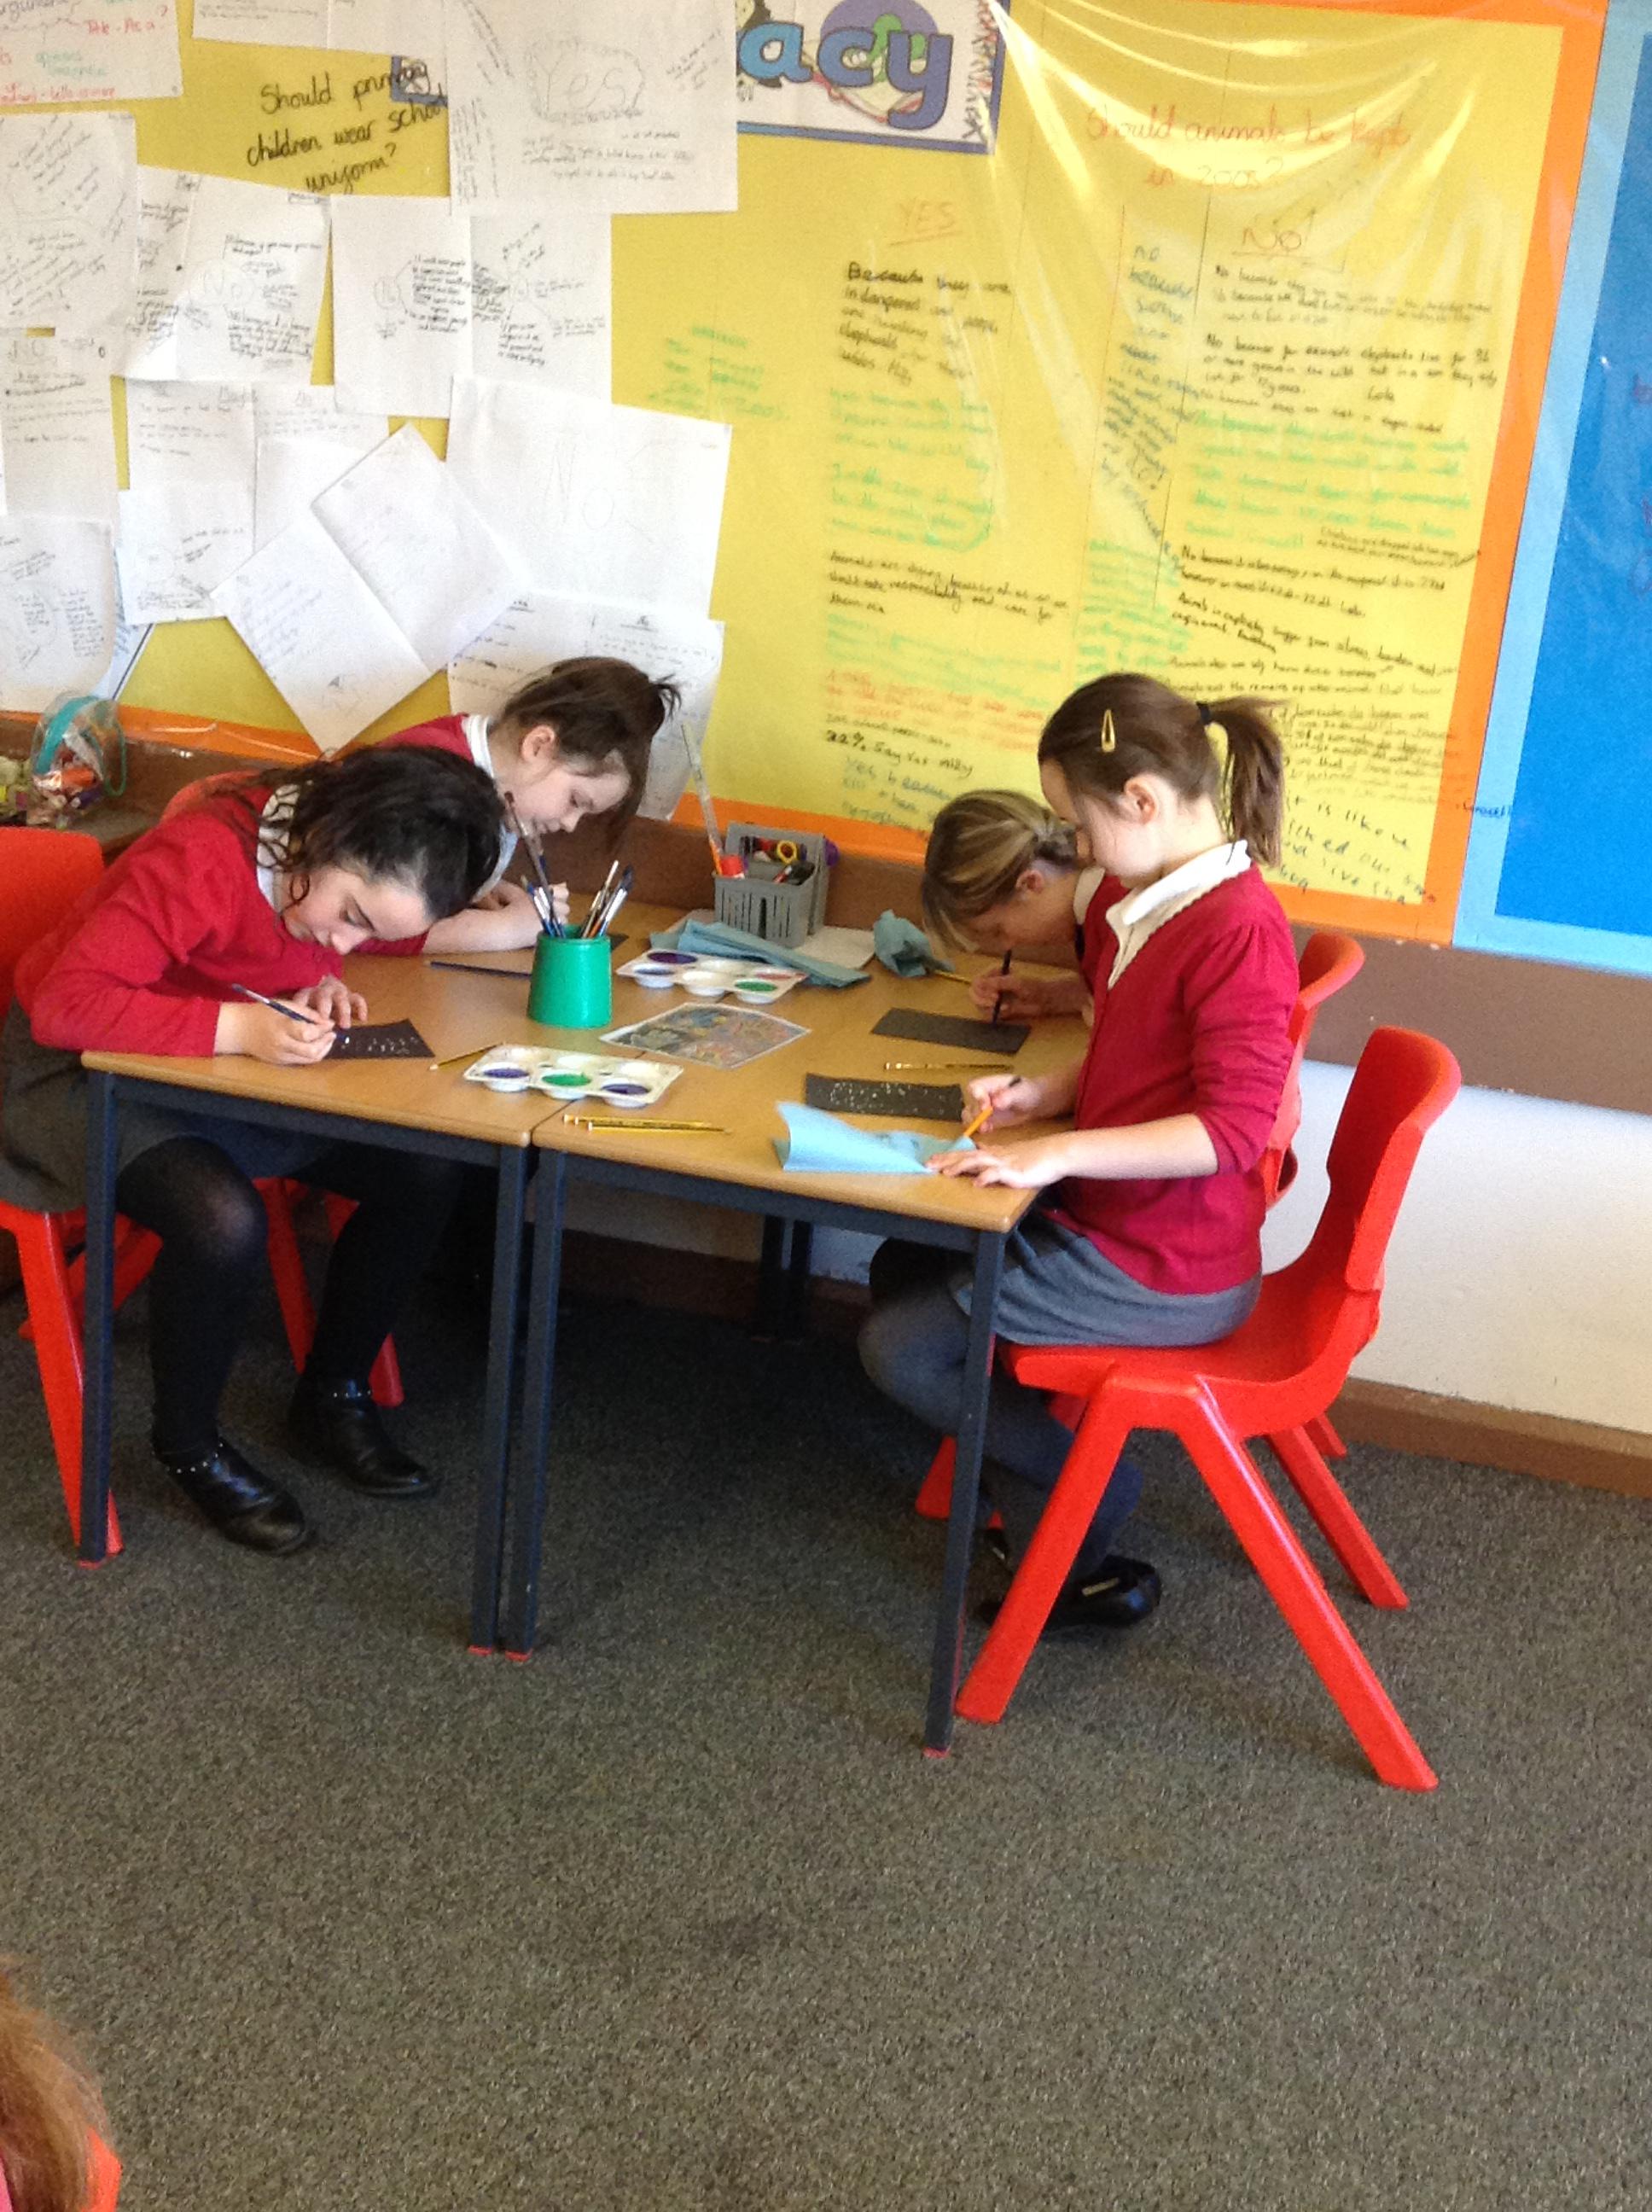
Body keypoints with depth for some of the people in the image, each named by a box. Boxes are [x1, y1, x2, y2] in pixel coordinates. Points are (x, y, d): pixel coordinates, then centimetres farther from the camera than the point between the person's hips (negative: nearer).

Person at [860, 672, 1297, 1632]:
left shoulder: (1239, 931, -24)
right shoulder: (1137, 900, 5)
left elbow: (1231, 1127, -27)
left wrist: (1059, 1153, -30)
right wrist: (1049, 1092, 1)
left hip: (1167, 1271, -10)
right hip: (1107, 1219, 10)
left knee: (901, 1348, -6)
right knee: (904, 1266, 17)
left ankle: (1082, 1531, 10)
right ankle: (1042, 1477, 17)